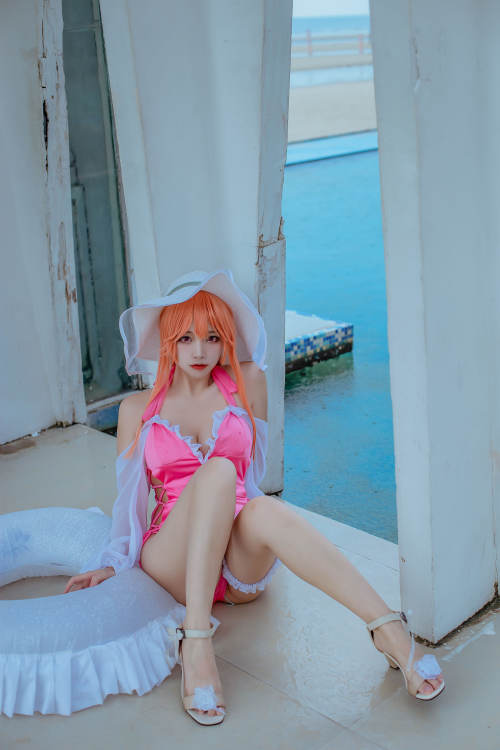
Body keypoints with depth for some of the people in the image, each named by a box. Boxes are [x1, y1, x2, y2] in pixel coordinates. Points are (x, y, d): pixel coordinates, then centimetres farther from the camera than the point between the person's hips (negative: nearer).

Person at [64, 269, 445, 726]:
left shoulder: (247, 384, 11)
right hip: (173, 559, 0)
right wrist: (112, 564, 4)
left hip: (243, 567, 1)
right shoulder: (137, 409, 11)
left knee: (262, 509, -38)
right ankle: (196, 647, -40)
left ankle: (390, 630, -42)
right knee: (218, 470, -33)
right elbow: (130, 497, 15)